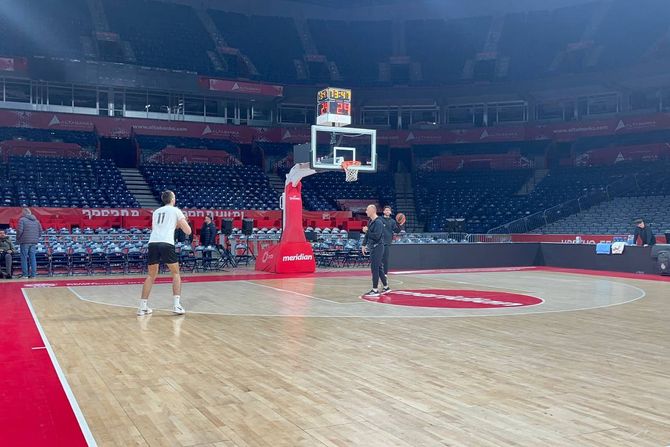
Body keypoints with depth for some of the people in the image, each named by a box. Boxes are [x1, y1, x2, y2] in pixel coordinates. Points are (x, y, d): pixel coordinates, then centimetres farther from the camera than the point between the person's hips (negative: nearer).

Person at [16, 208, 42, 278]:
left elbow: (19, 230, -12)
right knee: (33, 258, 7)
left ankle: (25, 274, 0)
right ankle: (33, 274, 5)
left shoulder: (22, 220, -5)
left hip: (25, 242, -5)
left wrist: (17, 239, 0)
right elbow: (40, 231, 13)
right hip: (34, 242, 5)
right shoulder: (36, 220, 12)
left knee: (24, 258, 1)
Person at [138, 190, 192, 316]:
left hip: (153, 243, 4)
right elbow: (188, 231, 9)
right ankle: (176, 305, 2)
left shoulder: (156, 212, 26)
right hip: (167, 243, -4)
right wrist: (180, 224, 30)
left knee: (151, 275, 17)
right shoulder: (175, 210, 13)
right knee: (176, 273, 12)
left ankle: (143, 307, 13)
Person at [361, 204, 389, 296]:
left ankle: (375, 290, 0)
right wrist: (364, 245, 16)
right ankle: (386, 287, 23)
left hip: (377, 247, -9)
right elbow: (368, 234, 19)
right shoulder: (370, 221, 12)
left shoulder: (378, 222, -16)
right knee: (379, 268, 14)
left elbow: (376, 236, -24)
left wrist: (367, 230, -17)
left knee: (375, 268, -6)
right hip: (373, 247, 9)